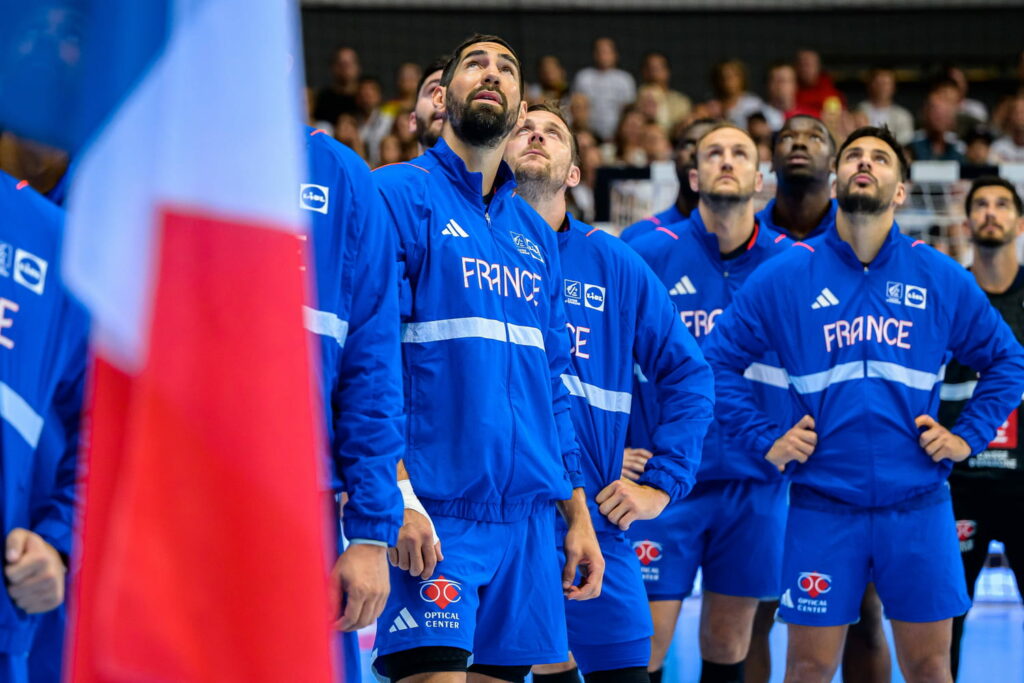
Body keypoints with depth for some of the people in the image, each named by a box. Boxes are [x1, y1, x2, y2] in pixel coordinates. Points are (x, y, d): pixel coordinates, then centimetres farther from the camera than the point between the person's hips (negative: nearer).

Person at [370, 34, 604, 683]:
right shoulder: (400, 195, -2)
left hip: (526, 519, 6)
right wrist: (397, 497, -20)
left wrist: (578, 515, 17)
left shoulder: (535, 233, 20)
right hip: (432, 513, -6)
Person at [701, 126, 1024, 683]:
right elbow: (718, 360, 5)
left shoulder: (941, 278, 4)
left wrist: (968, 437, 4)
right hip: (823, 506, -1)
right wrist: (765, 439, -2)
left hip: (918, 505, 1)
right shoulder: (786, 275, 1)